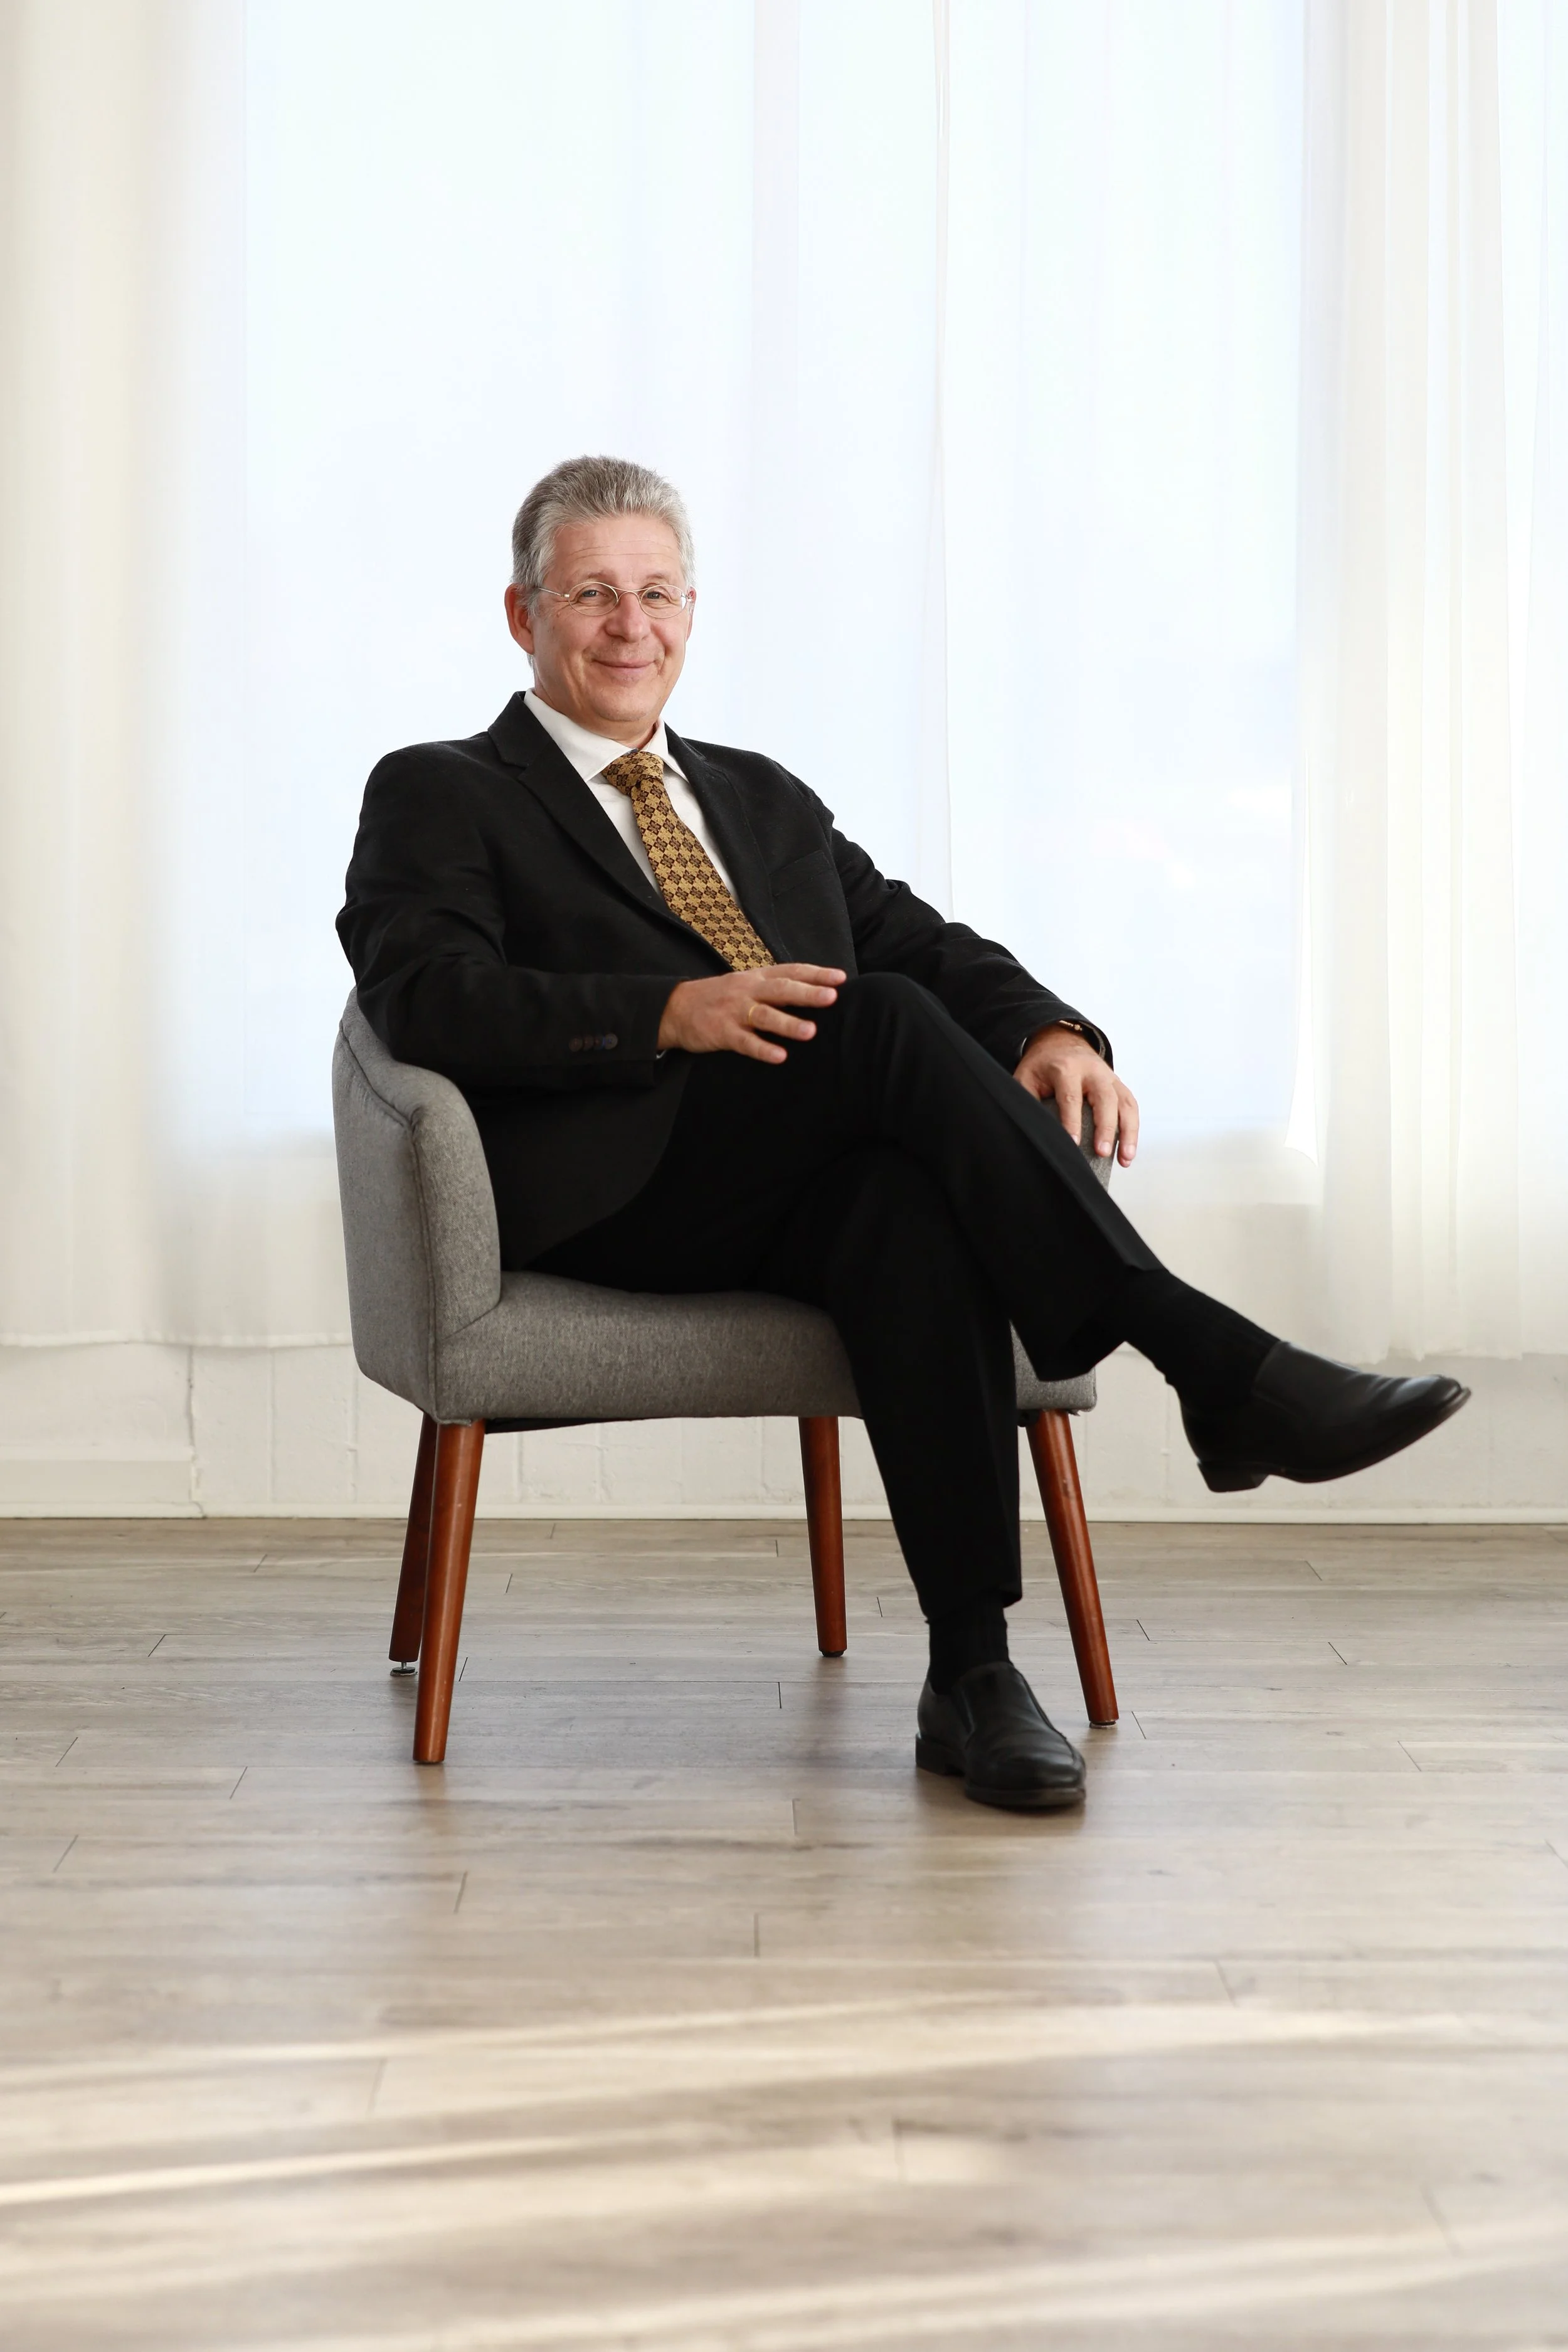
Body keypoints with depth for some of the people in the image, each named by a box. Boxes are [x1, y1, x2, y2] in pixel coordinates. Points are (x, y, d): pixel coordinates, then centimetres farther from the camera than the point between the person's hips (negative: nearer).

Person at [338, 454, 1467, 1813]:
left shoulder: (764, 799, 31)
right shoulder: (440, 797, 14)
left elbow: (927, 943, 19)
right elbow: (428, 995, -6)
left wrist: (1049, 1032, -4)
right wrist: (670, 1011, -21)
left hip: (809, 1198, 4)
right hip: (622, 1192, -4)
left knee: (912, 1202, -34)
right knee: (886, 1019, -30)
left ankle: (973, 1672, -36)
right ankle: (1219, 1368, -33)